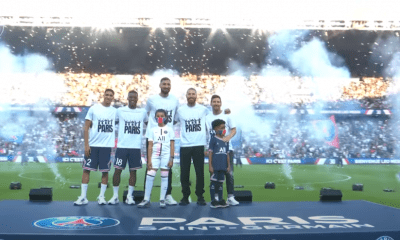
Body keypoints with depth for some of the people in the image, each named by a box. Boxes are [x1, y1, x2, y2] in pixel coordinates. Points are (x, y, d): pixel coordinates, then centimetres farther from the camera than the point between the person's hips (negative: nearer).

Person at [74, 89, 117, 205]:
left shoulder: (115, 111, 7)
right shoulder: (94, 108, 1)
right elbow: (86, 128, 0)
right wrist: (86, 145, -8)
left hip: (107, 146, 2)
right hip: (93, 145, -1)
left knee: (105, 171, 3)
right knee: (86, 169, -1)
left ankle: (101, 196, 13)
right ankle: (83, 197, 5)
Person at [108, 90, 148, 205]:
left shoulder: (143, 112, 9)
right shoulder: (120, 111, 3)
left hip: (136, 147, 1)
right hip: (122, 146, -1)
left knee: (133, 171, 3)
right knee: (118, 170, -1)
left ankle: (129, 196, 12)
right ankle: (115, 196, 8)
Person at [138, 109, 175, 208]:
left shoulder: (169, 130, 8)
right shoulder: (153, 130, 11)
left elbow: (172, 145, 4)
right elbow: (150, 146, 7)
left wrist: (171, 158, -4)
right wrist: (149, 160, -1)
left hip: (166, 155, -1)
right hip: (155, 155, 1)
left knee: (164, 177, 2)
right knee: (149, 176, -9)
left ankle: (162, 200, 9)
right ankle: (146, 200, -4)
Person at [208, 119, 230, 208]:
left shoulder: (226, 140, 11)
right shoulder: (213, 139, -5)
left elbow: (227, 154, 15)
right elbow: (210, 153, -6)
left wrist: (228, 165, 13)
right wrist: (210, 165, -10)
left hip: (223, 166, 5)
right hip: (215, 166, -5)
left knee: (220, 182, 12)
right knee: (213, 182, 0)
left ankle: (220, 200, 18)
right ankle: (213, 201, 6)